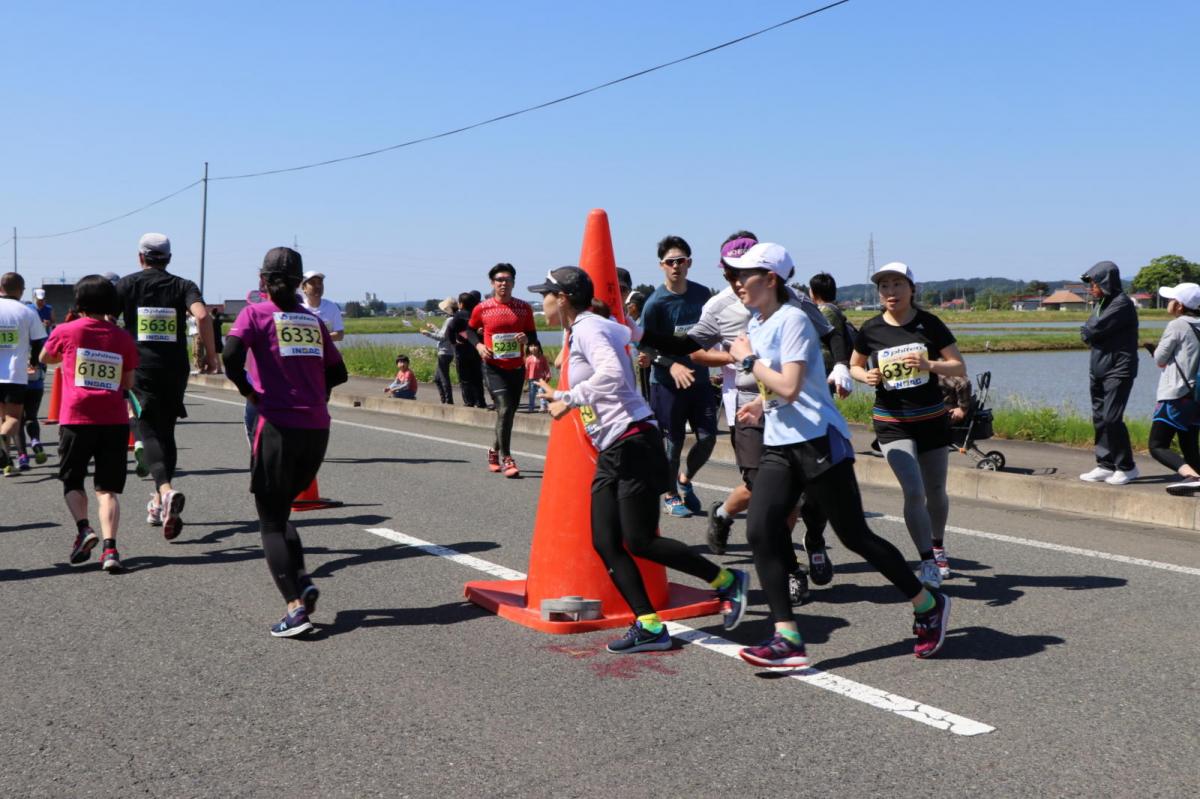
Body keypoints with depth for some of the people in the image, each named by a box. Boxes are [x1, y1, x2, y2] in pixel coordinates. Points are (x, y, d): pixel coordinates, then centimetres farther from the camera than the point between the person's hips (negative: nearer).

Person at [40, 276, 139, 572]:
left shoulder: (66, 331, 2)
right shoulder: (123, 338, 6)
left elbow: (45, 358, 22)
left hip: (76, 418, -1)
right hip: (115, 421, 1)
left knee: (72, 481, 16)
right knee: (107, 488, 4)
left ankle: (84, 529, -6)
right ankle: (109, 547, -10)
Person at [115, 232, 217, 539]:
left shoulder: (127, 284, 6)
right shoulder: (183, 286, 6)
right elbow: (202, 315, -13)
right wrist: (211, 355, -6)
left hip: (140, 368, -2)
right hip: (175, 370, 2)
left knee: (149, 432, -6)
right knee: (166, 432, 15)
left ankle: (166, 491, -31)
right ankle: (159, 503, 19)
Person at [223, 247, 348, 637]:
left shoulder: (256, 313, 1)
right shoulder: (313, 319, 13)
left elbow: (231, 354, -15)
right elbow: (338, 373, 13)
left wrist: (247, 390, 0)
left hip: (278, 426, -4)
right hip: (317, 429, 4)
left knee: (270, 521, 5)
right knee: (281, 510, 22)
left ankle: (296, 605, -8)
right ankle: (303, 580, 3)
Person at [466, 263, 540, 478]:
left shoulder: (524, 308, 4)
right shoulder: (482, 309, -2)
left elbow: (533, 336, 10)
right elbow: (470, 329, 14)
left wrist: (527, 338, -13)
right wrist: (478, 345, -5)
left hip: (517, 368, 4)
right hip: (494, 367, -3)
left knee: (509, 412, 12)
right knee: (504, 409, -16)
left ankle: (495, 451, 33)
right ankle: (506, 459, -12)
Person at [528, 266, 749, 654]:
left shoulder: (588, 328, -11)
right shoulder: (579, 332, 18)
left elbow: (611, 375, -29)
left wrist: (569, 399, -21)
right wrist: (560, 396, 33)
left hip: (633, 444, -10)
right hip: (610, 452, 10)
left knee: (640, 541, -7)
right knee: (605, 543, 4)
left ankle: (727, 581, 8)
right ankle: (649, 626, 7)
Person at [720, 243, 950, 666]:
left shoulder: (792, 320, -14)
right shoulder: (756, 325, 15)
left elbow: (790, 387, -24)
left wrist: (747, 359, -14)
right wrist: (762, 402, 10)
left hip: (818, 441, -8)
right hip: (778, 446, 8)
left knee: (855, 536, 0)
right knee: (759, 532, -10)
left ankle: (929, 605, 22)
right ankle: (788, 639, -8)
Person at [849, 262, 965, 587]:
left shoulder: (929, 324, -6)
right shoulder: (871, 329, -4)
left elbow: (960, 367, -6)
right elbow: (854, 366, 12)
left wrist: (928, 365, -25)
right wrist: (866, 376, -11)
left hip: (932, 419, 1)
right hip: (891, 423, -1)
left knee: (935, 492, 14)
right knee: (914, 492, -16)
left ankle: (938, 548, 41)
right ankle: (928, 563, -4)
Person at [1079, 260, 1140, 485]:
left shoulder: (1122, 304, -14)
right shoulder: (1102, 304, 17)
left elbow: (1093, 330, -19)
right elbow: (1088, 331, 12)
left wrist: (1087, 332, 1)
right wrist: (1090, 333, -8)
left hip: (1118, 371, -9)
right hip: (1099, 371, 9)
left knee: (1111, 418, -11)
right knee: (1100, 418, 9)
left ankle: (1127, 467, -1)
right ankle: (1106, 465, 15)